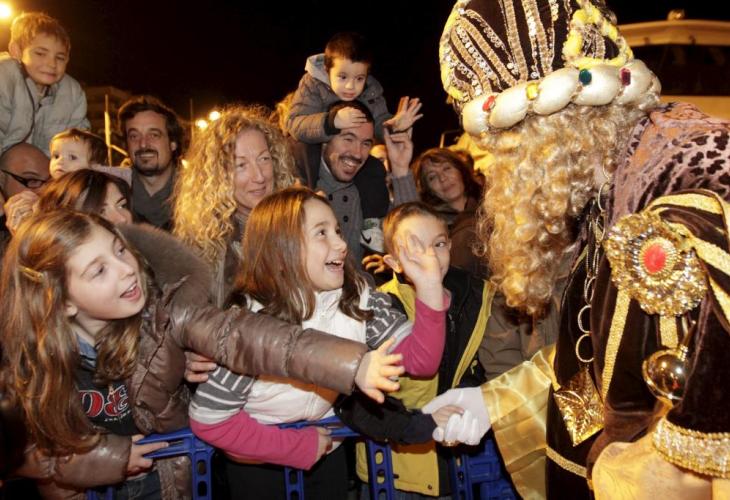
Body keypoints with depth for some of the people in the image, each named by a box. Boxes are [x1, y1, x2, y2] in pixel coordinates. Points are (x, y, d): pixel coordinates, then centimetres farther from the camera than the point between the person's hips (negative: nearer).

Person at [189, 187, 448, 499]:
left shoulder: (358, 299, -17)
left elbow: (420, 360, -19)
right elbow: (208, 420, -23)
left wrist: (429, 287, -34)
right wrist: (303, 447, -19)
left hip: (324, 444, 4)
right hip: (257, 458, -3)